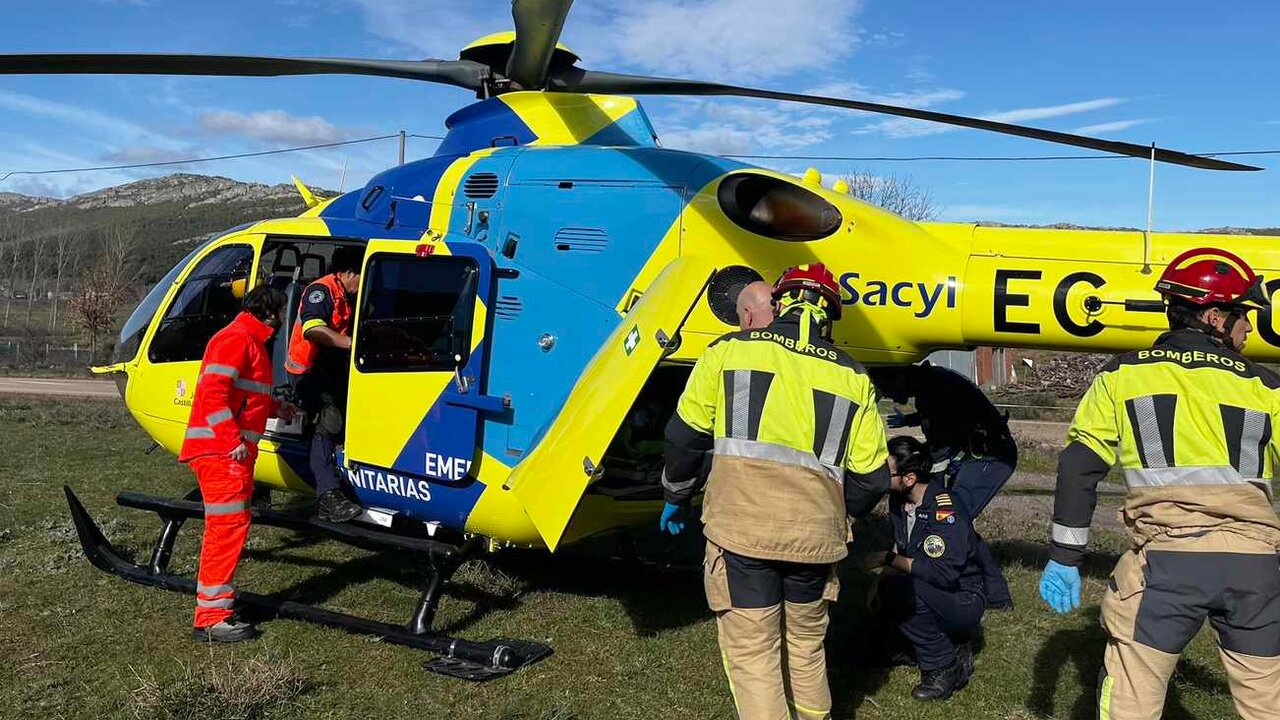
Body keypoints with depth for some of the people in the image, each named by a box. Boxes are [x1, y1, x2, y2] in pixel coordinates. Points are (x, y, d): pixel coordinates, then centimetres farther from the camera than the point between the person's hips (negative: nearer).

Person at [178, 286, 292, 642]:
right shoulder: (236, 338, -11)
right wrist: (233, 439, -25)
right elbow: (213, 391, -21)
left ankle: (219, 598, 28)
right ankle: (212, 617, -7)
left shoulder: (252, 341, 22)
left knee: (227, 526, 17)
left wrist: (275, 408, 42)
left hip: (231, 452, 11)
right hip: (221, 451, -11)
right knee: (228, 525, -10)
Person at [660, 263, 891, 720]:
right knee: (807, 642, 24)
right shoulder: (852, 377, 7)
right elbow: (870, 476, 8)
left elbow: (684, 436, 4)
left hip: (739, 528, -3)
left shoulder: (729, 351, 1)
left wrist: (675, 497, 20)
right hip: (815, 537, 3)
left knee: (751, 651, 7)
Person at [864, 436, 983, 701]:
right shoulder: (898, 500, -1)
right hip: (931, 594, 9)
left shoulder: (946, 508, -26)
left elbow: (943, 573, -35)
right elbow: (901, 549, 13)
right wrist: (882, 578, -4)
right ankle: (950, 643, 11)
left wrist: (888, 559, -25)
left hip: (963, 600, -9)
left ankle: (944, 668, -13)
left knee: (905, 589, -33)